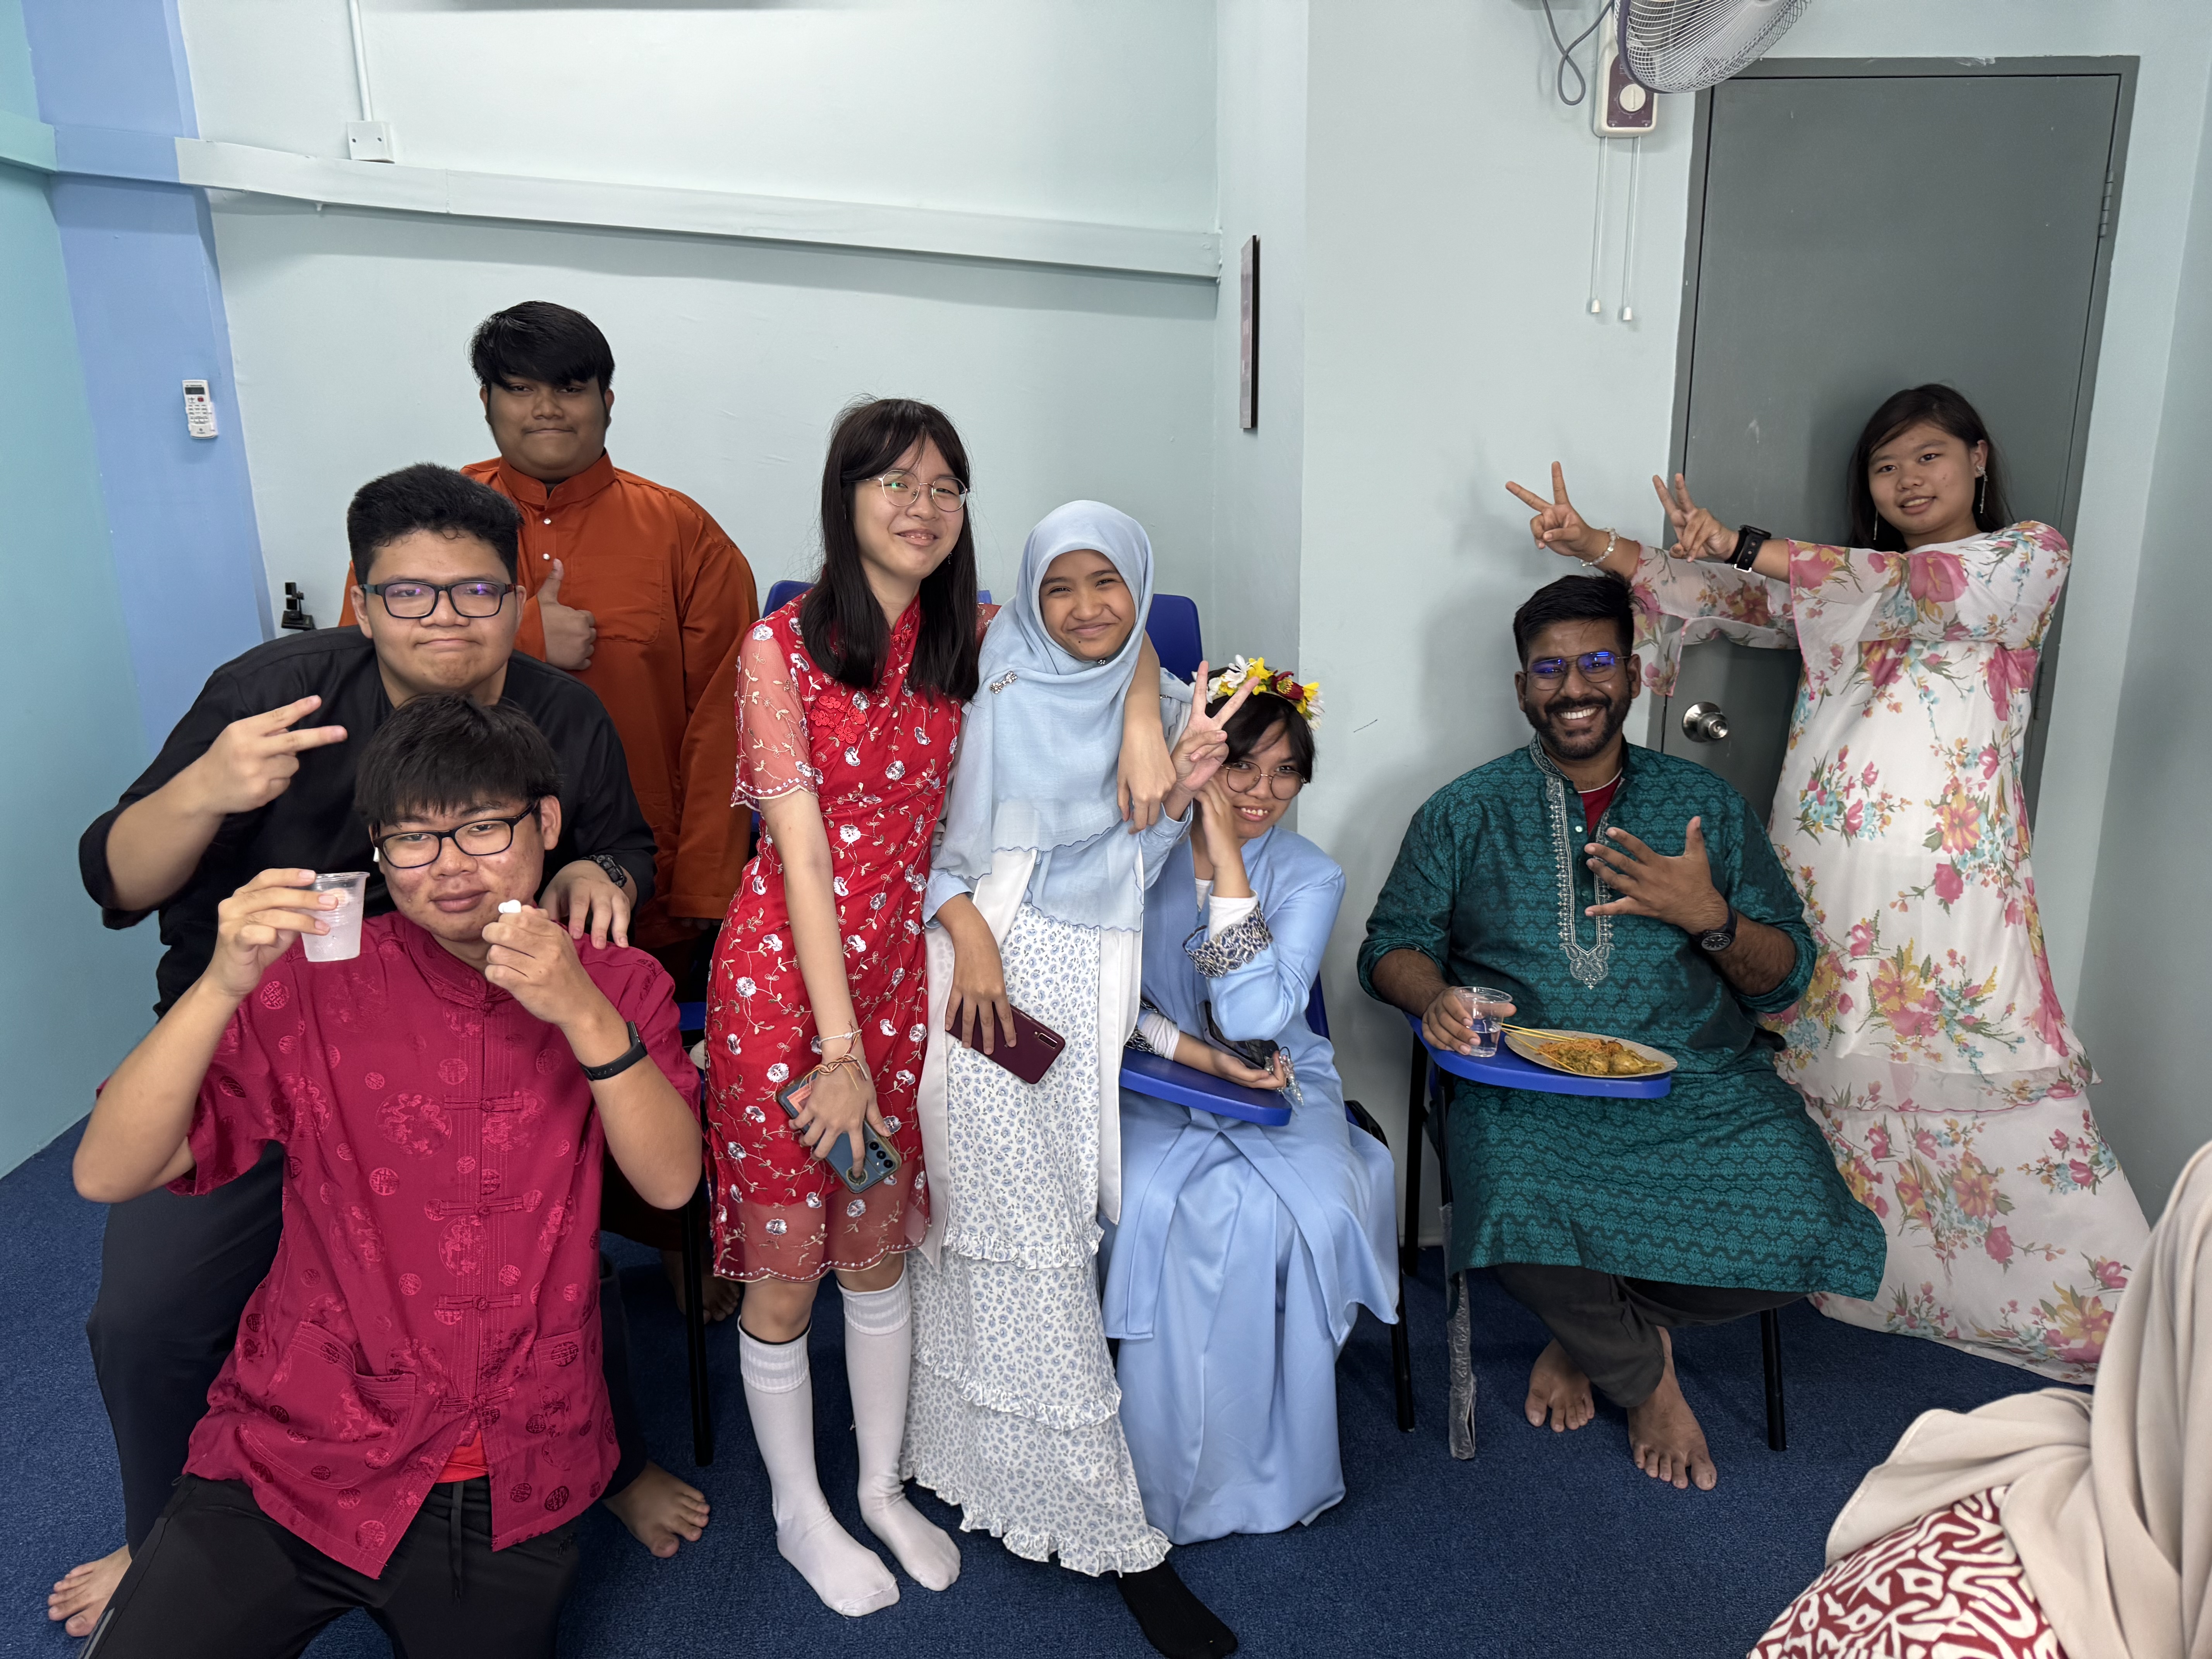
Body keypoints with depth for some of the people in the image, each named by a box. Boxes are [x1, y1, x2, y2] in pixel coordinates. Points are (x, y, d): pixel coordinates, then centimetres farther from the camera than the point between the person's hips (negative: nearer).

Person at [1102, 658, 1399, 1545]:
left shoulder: (1311, 877, -3)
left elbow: (1255, 1019, -18)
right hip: (1151, 1085, -1)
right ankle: (1172, 1467, -12)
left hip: (1278, 1085, 1)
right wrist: (1195, 1054, -18)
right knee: (1158, 1204, -31)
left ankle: (1273, 1465, -7)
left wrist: (1228, 857, -20)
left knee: (1310, 1210, -28)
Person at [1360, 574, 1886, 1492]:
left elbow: (1787, 975, 12)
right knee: (1526, 1217, -33)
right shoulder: (1464, 814, 10)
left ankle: (1589, 1333, 7)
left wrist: (1711, 918, -10)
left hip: (1698, 1080, 2)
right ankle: (1645, 1372, 4)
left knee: (1800, 1232, -23)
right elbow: (1391, 944, 9)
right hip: (1529, 1087, -2)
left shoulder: (1706, 804, 13)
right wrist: (1433, 997, -14)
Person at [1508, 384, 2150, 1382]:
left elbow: (1924, 590, -13)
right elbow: (1721, 601, 11)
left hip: (1947, 876, -4)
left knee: (1998, 1079, -4)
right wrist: (1596, 546, -4)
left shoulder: (2028, 555, 6)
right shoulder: (1834, 581, 20)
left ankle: (2107, 1312, 8)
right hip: (1822, 866, 4)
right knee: (1824, 1067, 6)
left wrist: (1745, 546, -19)